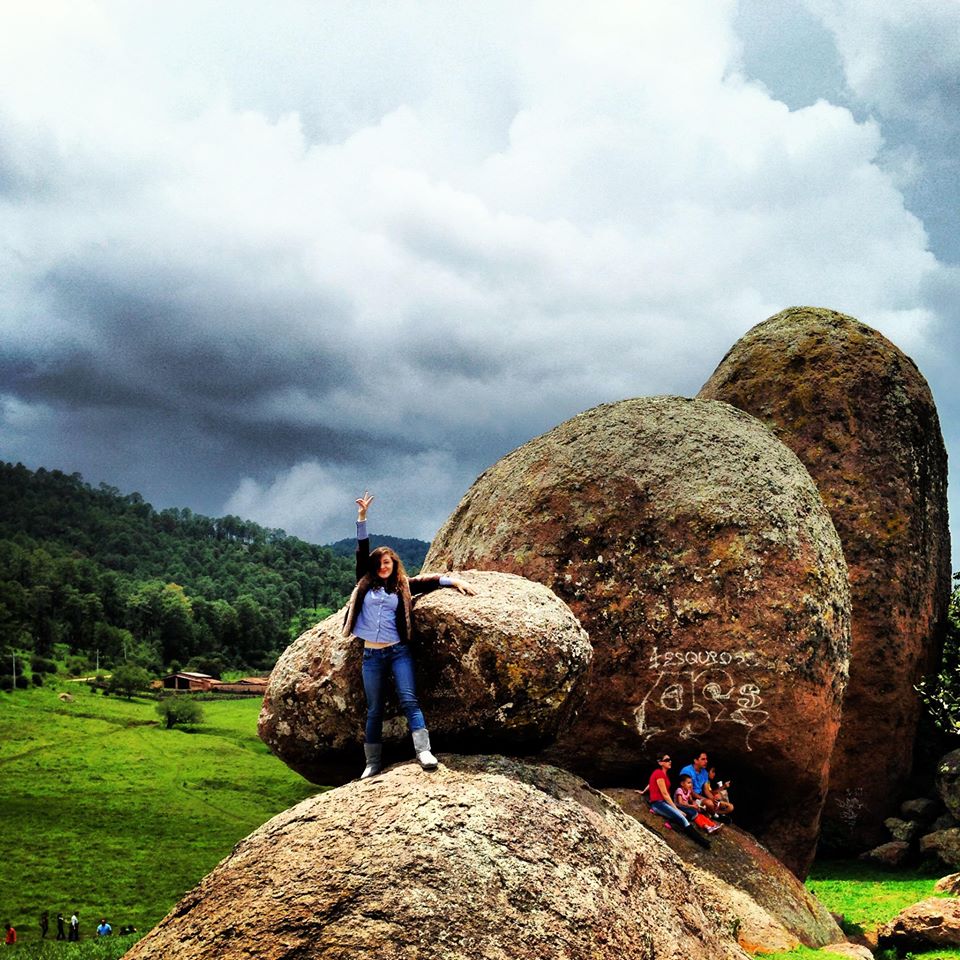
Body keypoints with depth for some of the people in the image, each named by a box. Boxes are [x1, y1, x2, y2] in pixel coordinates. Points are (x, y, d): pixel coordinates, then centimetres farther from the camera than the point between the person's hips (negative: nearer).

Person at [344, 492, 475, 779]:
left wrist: (454, 581, -5)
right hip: (371, 655, 1)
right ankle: (373, 762, 9)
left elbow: (429, 581, 8)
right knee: (374, 710, 5)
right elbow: (362, 552, 4)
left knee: (409, 700, -13)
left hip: (398, 652, -1)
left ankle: (423, 751, -21)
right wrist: (362, 518, -1)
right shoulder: (365, 584, 9)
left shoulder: (403, 586, 8)